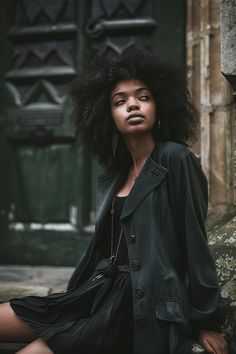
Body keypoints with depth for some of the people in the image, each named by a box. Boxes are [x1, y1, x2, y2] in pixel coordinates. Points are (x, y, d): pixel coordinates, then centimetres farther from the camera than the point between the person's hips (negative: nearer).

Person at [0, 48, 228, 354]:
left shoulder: (176, 159, -8)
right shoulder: (115, 174, 14)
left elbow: (194, 241, -9)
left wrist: (206, 320, -8)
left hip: (144, 307, -7)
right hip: (101, 293, 7)